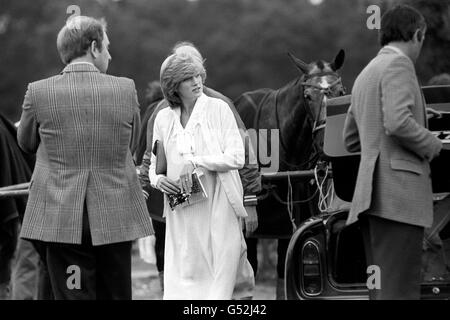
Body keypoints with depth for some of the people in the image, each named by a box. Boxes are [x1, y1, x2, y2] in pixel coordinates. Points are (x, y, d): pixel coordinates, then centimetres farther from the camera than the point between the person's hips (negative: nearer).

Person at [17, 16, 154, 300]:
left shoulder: (39, 92, -5)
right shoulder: (126, 89, -3)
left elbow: (26, 143, 12)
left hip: (61, 220, -1)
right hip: (116, 218, 1)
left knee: (72, 295, 1)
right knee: (116, 295, 13)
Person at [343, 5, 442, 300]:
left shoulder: (366, 73, 25)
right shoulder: (399, 64, -5)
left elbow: (351, 139, 29)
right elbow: (398, 122, -18)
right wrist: (433, 146, -5)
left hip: (370, 194, 10)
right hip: (399, 191, -9)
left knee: (381, 288, 7)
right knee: (400, 288, -13)